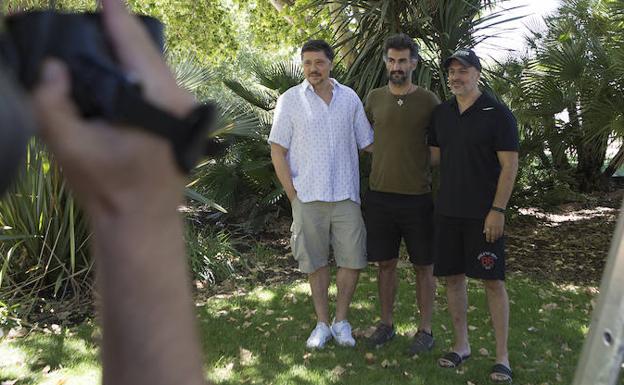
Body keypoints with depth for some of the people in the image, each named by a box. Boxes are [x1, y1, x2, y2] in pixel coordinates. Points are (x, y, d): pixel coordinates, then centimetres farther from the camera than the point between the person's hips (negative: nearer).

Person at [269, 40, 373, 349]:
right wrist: (293, 194, -4)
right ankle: (322, 324, 24)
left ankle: (341, 320, 22)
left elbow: (368, 142, 13)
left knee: (353, 261, 2)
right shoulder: (290, 100, 0)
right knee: (316, 263, 8)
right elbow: (277, 150, 0)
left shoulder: (349, 98, 6)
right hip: (308, 197, -1)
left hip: (346, 196, 2)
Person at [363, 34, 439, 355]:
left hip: (418, 196, -2)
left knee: (424, 266, 7)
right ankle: (386, 323, 26)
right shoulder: (374, 99, 6)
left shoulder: (429, 101, -2)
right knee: (385, 263, 12)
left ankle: (425, 329, 19)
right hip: (380, 195, 3)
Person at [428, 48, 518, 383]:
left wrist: (497, 210, -16)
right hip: (448, 211, 5)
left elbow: (509, 165, -10)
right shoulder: (441, 113, 8)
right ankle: (461, 345, 24)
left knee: (493, 281, 0)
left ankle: (502, 356, 11)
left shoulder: (497, 113, -7)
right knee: (453, 277, 9)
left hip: (484, 214, -5)